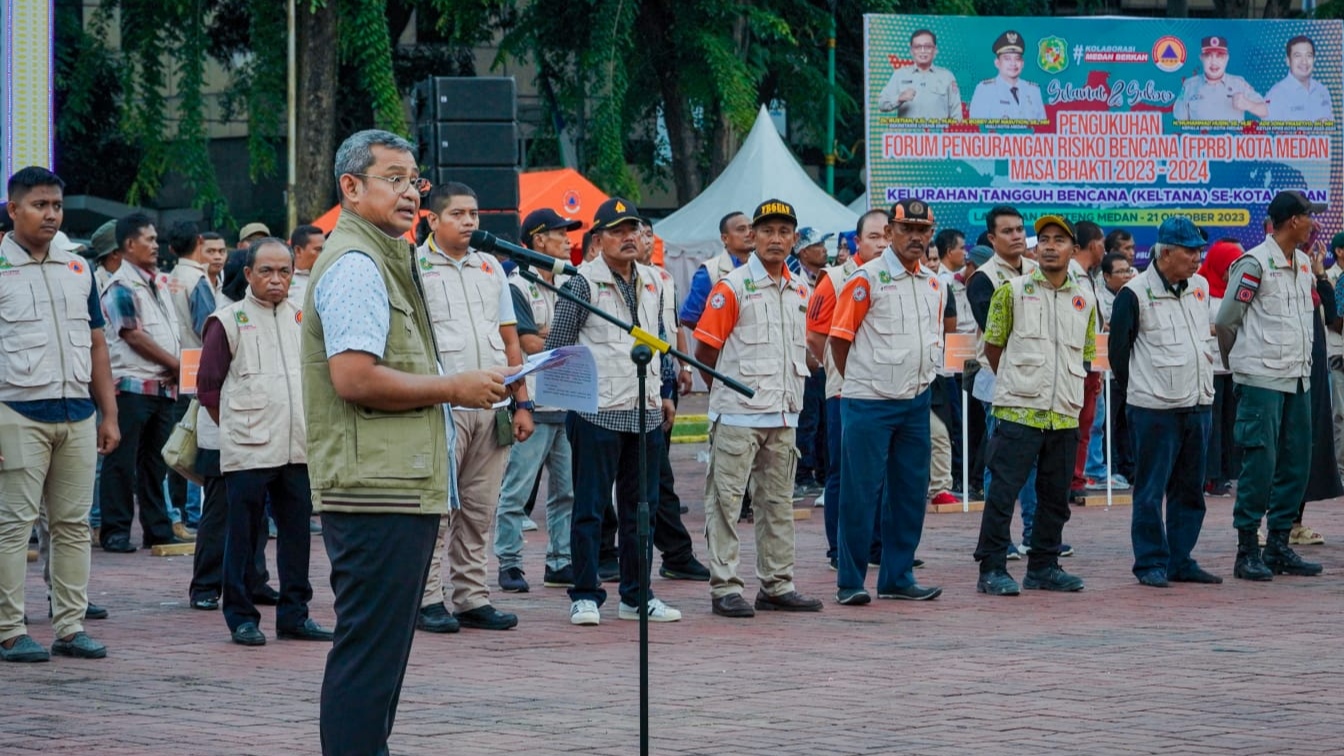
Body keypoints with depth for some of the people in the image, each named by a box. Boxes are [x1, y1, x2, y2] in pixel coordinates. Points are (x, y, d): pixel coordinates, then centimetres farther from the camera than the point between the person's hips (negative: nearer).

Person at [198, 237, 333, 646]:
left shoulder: (305, 320, 12)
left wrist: (311, 425, 11)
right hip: (248, 451, -4)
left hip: (299, 447, 4)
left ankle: (294, 613, 15)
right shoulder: (228, 321, -1)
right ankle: (241, 616, 7)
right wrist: (238, 425, 2)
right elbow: (209, 386, 1)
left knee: (297, 531, 7)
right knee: (244, 535, 0)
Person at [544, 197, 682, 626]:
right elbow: (558, 344, -3)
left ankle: (636, 596, 16)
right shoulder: (584, 282, -5)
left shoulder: (652, 282, 14)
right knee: (590, 507, -2)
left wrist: (664, 390, 20)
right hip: (599, 411, -6)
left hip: (646, 412, 6)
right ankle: (585, 596, 4)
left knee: (641, 506, 9)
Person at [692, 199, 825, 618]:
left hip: (783, 414, 7)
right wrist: (729, 394, 0)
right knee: (726, 499, -4)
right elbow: (704, 350, -7)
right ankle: (725, 587, -2)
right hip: (738, 415, -7)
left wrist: (792, 390, 14)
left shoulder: (799, 290, 11)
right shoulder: (732, 287, -9)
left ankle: (776, 585, 18)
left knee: (778, 502, 11)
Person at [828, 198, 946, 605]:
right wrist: (860, 384, -1)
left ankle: (898, 577, 18)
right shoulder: (867, 279, -9)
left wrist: (922, 382, 13)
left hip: (916, 403, 6)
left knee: (910, 492, 9)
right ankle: (850, 582, 2)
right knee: (861, 492, -4)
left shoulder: (934, 285, 11)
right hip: (869, 404, -6)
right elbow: (840, 337, -7)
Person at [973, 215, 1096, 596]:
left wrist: (1068, 388, 13)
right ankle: (992, 570, -2)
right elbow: (993, 345, 6)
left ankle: (1043, 567, 21)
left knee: (1056, 496, 10)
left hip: (1065, 415, 4)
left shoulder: (1085, 301, 11)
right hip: (1018, 410, -4)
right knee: (1003, 491, -6)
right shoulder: (1013, 291, 1)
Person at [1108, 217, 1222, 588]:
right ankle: (1151, 564, 4)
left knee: (1190, 489, 10)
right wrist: (1140, 390, 1)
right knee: (1151, 490, -2)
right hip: (1155, 409, -7)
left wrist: (1203, 385, 17)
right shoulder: (1135, 293, -9)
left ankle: (1180, 561, 17)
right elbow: (1118, 350, -4)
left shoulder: (1200, 287, 11)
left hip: (1199, 405, 7)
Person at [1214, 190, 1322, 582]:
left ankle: (1279, 546, 15)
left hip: (1298, 379, 8)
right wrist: (1236, 366, 4)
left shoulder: (1303, 265, 14)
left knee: (1296, 463, 7)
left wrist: (1303, 364, 15)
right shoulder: (1255, 263, -10)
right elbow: (1225, 322, -6)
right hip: (1262, 380, -8)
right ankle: (1247, 551, -2)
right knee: (1260, 464, -8)